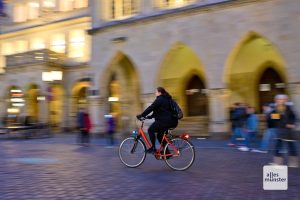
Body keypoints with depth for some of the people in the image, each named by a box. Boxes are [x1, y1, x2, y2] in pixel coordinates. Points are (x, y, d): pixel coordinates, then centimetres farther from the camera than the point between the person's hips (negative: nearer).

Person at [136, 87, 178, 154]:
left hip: (165, 121, -10)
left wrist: (141, 115, -9)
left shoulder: (160, 99, -11)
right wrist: (150, 116, 19)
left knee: (150, 130, -1)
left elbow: (150, 108, -14)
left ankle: (153, 148, -2)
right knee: (160, 135, 18)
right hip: (171, 121, 10)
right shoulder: (166, 99, 20)